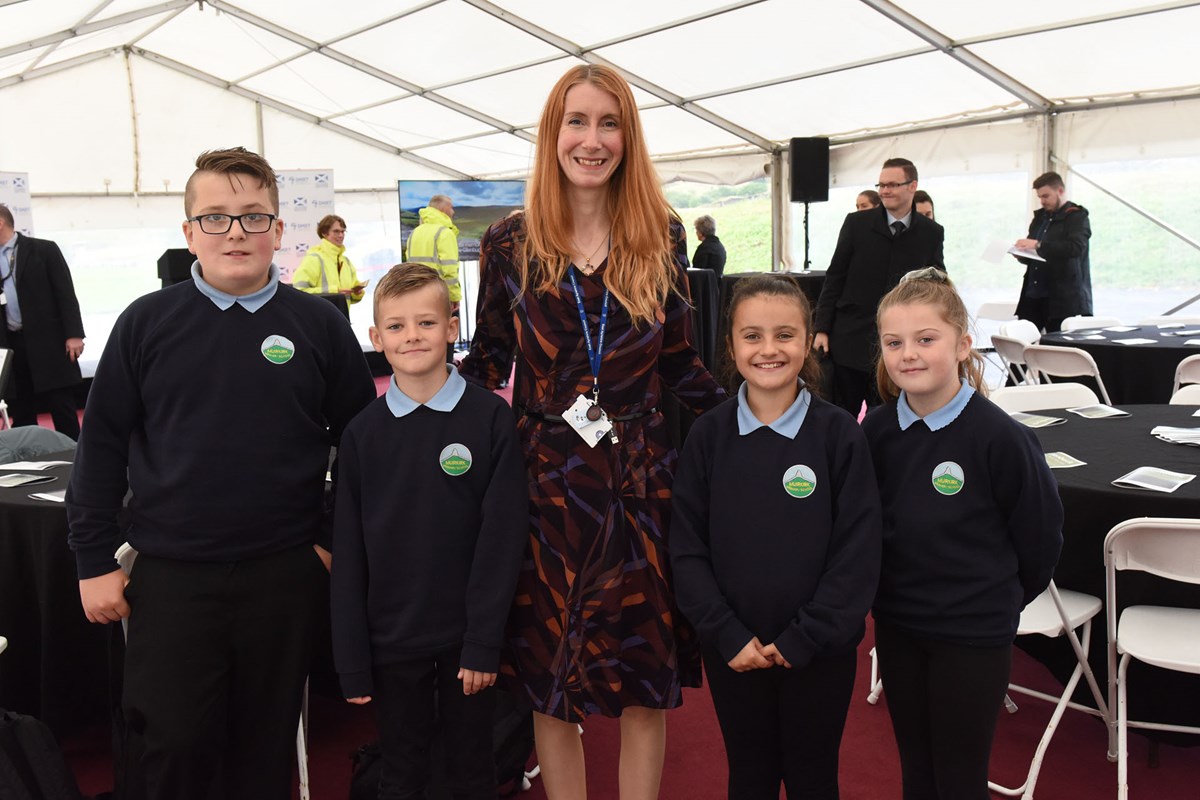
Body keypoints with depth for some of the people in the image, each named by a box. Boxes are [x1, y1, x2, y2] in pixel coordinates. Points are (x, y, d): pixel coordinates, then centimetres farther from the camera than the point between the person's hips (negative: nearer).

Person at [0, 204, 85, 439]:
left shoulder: (43, 250, 0)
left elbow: (66, 293, -5)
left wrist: (73, 334, -11)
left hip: (48, 341, -4)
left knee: (62, 410, 0)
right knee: (21, 415, 7)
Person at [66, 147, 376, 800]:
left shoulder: (319, 324, -1)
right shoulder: (147, 322, -1)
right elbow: (102, 444, 3)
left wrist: (338, 540, 2)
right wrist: (94, 560, 2)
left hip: (284, 573, 1)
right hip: (171, 575, 0)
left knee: (266, 745, 14)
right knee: (174, 746, 6)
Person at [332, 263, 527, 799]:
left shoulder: (491, 418, -9)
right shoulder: (363, 432, -3)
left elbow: (502, 536, -8)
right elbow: (349, 553, 0)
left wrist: (484, 641, -10)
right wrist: (352, 661, -1)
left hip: (466, 636, -1)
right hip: (392, 639, 2)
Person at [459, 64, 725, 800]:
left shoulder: (662, 236, 2)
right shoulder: (509, 244, 0)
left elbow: (681, 365, 7)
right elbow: (487, 362, 6)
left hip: (642, 481, 1)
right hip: (545, 483, 0)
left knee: (646, 683, 9)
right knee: (549, 686, 10)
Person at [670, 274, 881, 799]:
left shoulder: (840, 434, -10)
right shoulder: (708, 436, -5)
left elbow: (858, 553, -10)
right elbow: (688, 550, -4)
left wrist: (803, 639, -13)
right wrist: (729, 636, -11)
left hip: (818, 652, -1)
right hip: (732, 652, 2)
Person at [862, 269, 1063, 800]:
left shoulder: (1000, 438, -19)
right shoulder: (877, 430, -6)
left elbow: (1040, 537, -6)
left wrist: (1001, 599, 5)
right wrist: (894, 592, 7)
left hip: (974, 634, -4)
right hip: (896, 625, 4)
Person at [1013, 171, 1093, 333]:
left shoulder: (1077, 216, -1)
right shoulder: (1040, 216, 18)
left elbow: (1076, 247, -19)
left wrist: (1038, 245, -26)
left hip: (1063, 297, -6)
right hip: (1032, 295, 6)